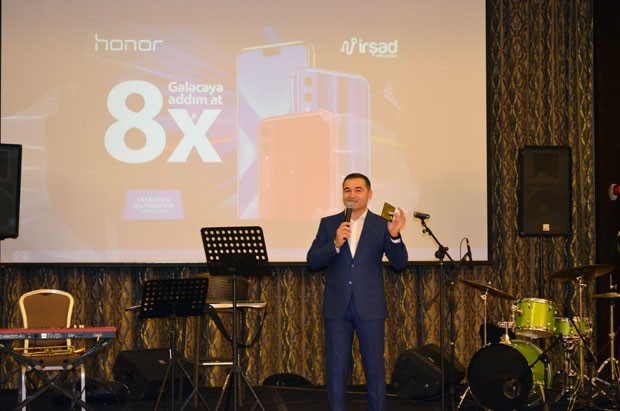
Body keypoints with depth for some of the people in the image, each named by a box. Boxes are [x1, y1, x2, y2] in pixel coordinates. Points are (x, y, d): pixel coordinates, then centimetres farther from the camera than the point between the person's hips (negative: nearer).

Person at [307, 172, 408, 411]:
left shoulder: (381, 225, 1)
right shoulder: (328, 224, 5)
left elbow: (400, 263, -6)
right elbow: (312, 261, -2)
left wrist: (394, 236, -24)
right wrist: (335, 244, -18)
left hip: (370, 308, -1)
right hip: (337, 308, 1)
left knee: (374, 366, 5)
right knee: (336, 367, 7)